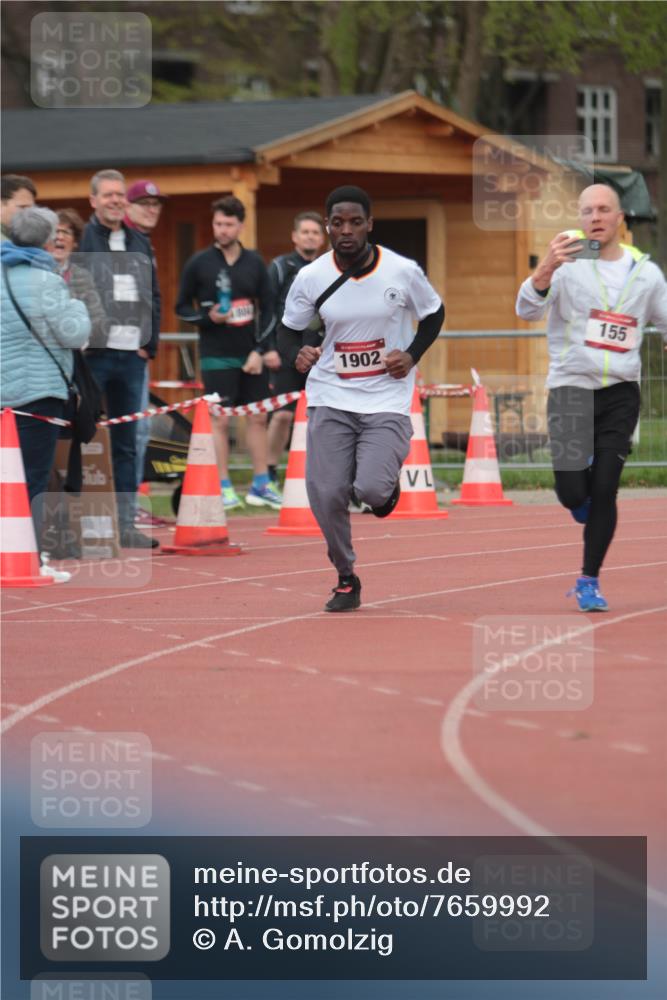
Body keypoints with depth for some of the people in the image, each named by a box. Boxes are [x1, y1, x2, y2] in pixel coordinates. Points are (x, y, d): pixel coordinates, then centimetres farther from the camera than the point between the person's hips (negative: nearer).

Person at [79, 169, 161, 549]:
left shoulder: (140, 244, 15)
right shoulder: (81, 239, -3)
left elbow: (154, 297, 18)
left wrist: (149, 344, 8)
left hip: (132, 356, 6)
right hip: (93, 354, -6)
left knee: (126, 444, 8)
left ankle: (125, 524, 11)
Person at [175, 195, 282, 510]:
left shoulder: (255, 263, 6)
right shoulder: (199, 264, -1)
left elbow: (267, 309, 7)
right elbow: (182, 307, 4)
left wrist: (260, 350, -4)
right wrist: (207, 318, -15)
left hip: (252, 354, 3)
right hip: (217, 356, -3)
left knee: (258, 417, 6)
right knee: (220, 419, -5)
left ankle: (261, 485, 14)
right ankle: (224, 488, -1)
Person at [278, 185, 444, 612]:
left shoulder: (403, 271, -8)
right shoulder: (312, 277, -4)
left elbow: (434, 313, 10)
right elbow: (288, 331, 8)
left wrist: (411, 355, -6)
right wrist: (298, 353, -14)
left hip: (387, 399, -2)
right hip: (331, 398, 2)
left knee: (371, 489, -20)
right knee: (327, 495, -7)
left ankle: (388, 485, 20)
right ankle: (346, 579, 18)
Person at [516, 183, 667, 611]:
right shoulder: (568, 264, -5)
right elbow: (528, 309, -19)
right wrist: (545, 269, -39)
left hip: (621, 394, 2)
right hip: (571, 387, -2)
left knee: (604, 492, -3)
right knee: (572, 492, -11)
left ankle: (589, 581, 11)